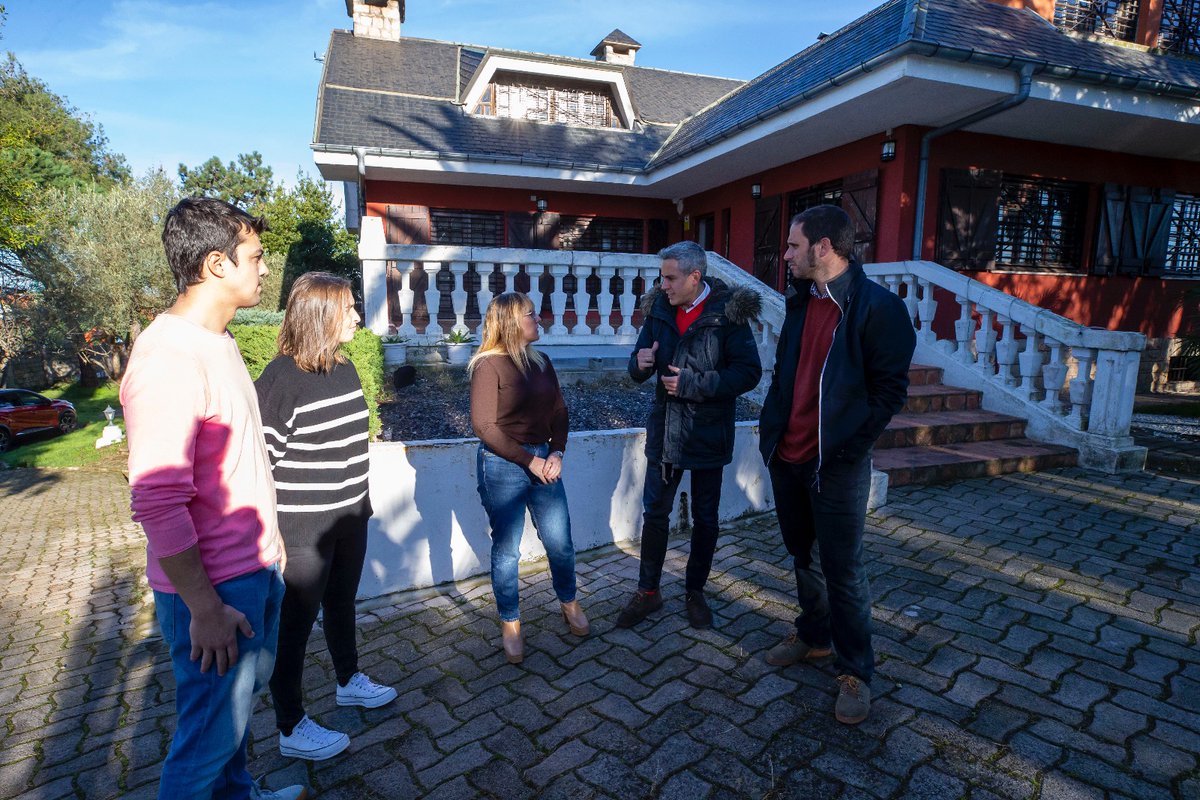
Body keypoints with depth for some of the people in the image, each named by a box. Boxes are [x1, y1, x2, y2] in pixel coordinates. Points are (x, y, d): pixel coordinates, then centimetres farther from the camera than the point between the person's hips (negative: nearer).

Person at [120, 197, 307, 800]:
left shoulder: (219, 341, 8)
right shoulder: (167, 359, -23)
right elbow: (157, 503, -25)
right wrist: (204, 608, -21)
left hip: (255, 568, 9)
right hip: (214, 586, -9)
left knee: (240, 697, 25)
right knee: (211, 734, 9)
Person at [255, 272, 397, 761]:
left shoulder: (344, 368, 5)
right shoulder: (281, 378, -19)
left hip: (349, 518, 8)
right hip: (301, 529, -7)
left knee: (342, 605, 24)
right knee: (295, 622, 7)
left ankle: (349, 682, 46)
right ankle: (292, 731, 25)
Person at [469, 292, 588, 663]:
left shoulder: (541, 362, 7)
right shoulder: (489, 366, -11)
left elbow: (559, 412, 9)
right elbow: (484, 426, -15)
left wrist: (556, 453, -6)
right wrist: (529, 460, -14)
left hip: (543, 461, 5)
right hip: (502, 466, -5)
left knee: (560, 542, 11)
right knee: (506, 550, 7)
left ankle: (570, 606, 36)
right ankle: (510, 625, 26)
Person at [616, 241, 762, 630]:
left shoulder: (727, 311, -13)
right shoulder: (659, 308, 1)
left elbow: (749, 372, -17)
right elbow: (639, 371, 7)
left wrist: (691, 384, -22)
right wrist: (641, 363, -17)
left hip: (707, 434, -3)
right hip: (665, 430, 4)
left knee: (705, 517, 13)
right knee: (654, 512, 11)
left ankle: (695, 592, 33)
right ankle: (648, 591, 28)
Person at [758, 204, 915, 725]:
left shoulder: (877, 306, -13)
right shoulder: (800, 301, 9)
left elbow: (890, 388, -13)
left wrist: (850, 447, -17)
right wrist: (770, 426, 8)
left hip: (836, 466, -7)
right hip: (786, 457, 7)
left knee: (842, 571, 4)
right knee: (802, 556, 20)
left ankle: (855, 671, 22)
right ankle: (813, 636, 40)